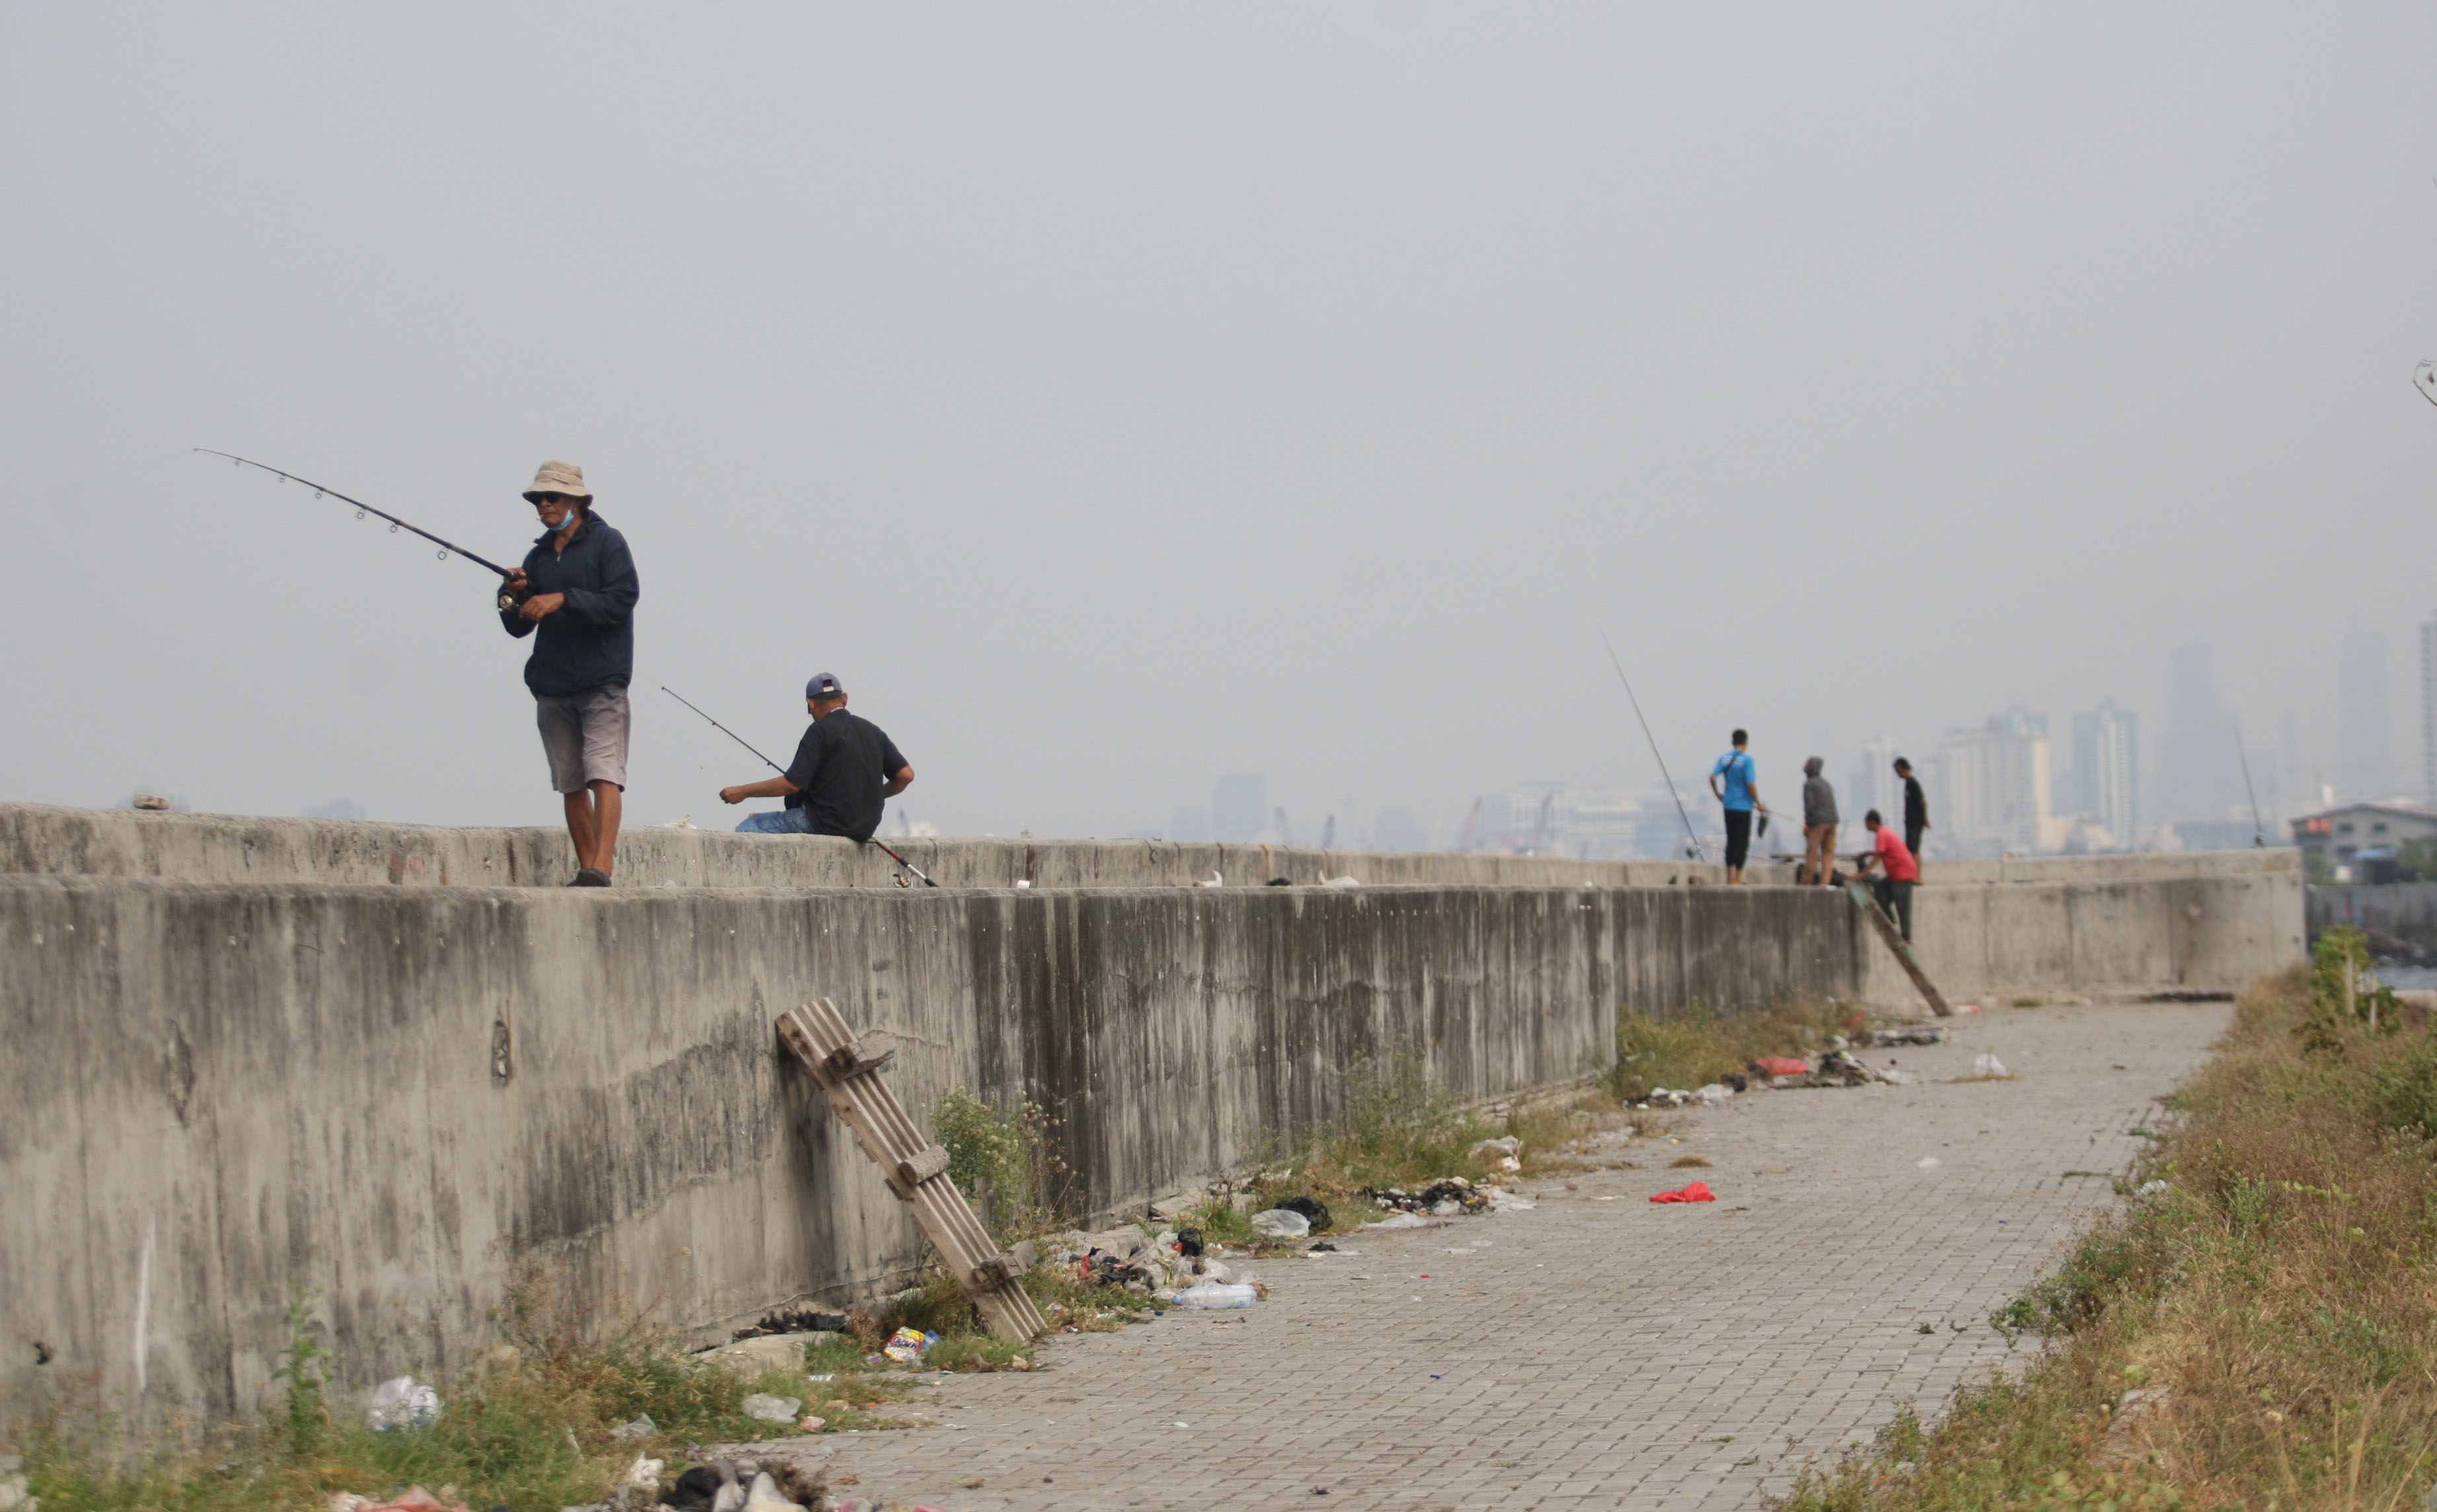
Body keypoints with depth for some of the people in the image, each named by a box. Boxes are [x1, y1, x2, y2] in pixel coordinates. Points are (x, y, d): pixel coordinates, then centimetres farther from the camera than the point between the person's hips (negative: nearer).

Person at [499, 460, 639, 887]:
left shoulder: (606, 543, 2)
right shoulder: (538, 556, 18)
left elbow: (622, 599, -12)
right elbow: (518, 628, 18)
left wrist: (562, 600, -18)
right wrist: (512, 599, -4)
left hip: (601, 682, -6)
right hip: (552, 686, 6)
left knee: (603, 772, -16)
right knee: (570, 783, 4)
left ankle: (602, 866, -26)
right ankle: (586, 867, 7)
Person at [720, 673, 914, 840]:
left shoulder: (821, 731, -10)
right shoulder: (873, 731, 9)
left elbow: (791, 784, -15)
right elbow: (906, 775, 8)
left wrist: (743, 791, -6)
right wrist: (874, 796, 25)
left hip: (825, 822, -8)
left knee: (746, 829, -4)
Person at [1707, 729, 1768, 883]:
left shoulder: (1724, 758, 4)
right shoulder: (1746, 760, -11)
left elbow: (1712, 776, -4)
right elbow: (1750, 784, -16)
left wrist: (1718, 794, 11)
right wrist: (1759, 804, -6)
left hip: (1729, 806, 5)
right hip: (1744, 806, -5)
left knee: (1731, 841, 14)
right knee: (1742, 842, 0)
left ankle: (1729, 876, 16)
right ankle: (1738, 878, -2)